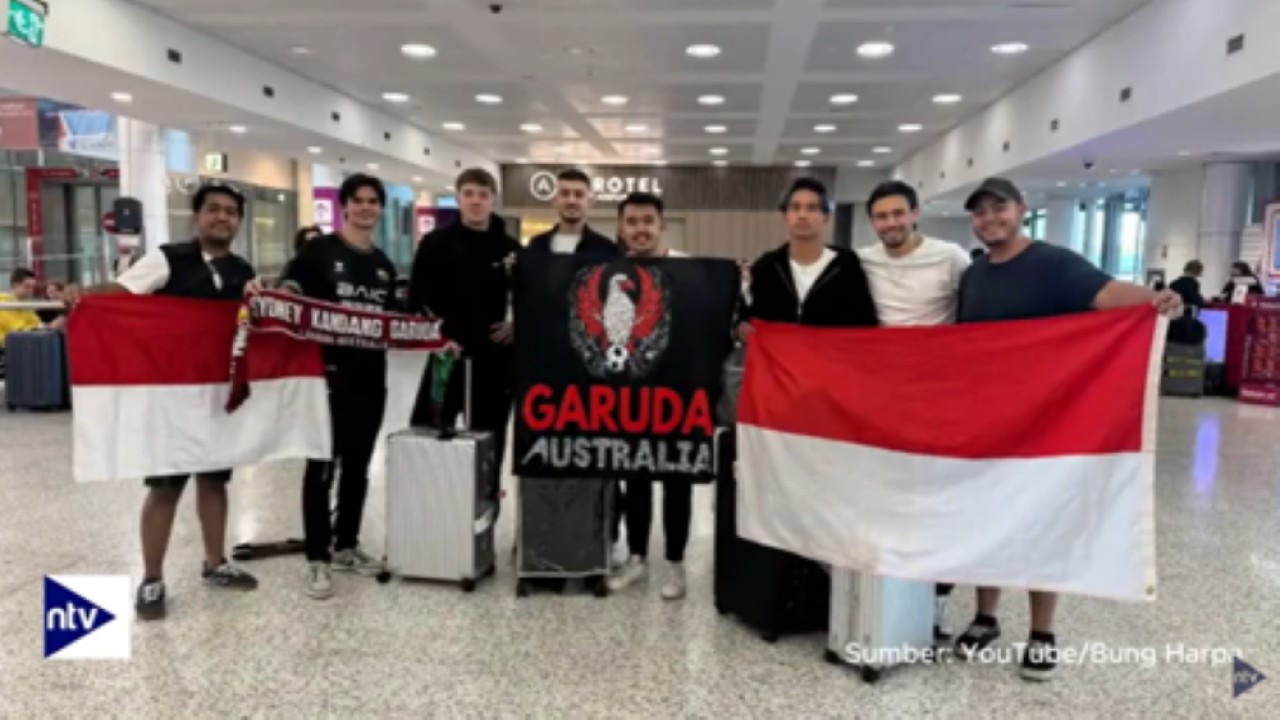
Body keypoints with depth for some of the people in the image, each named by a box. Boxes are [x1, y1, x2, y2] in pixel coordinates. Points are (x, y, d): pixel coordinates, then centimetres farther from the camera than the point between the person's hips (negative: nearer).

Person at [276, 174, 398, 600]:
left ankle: (346, 546, 26)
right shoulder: (320, 250, -2)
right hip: (328, 371, -6)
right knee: (322, 465, -1)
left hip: (371, 375, 6)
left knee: (358, 465, 13)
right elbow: (288, 295, -9)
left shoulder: (383, 265, 16)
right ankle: (317, 558, 8)